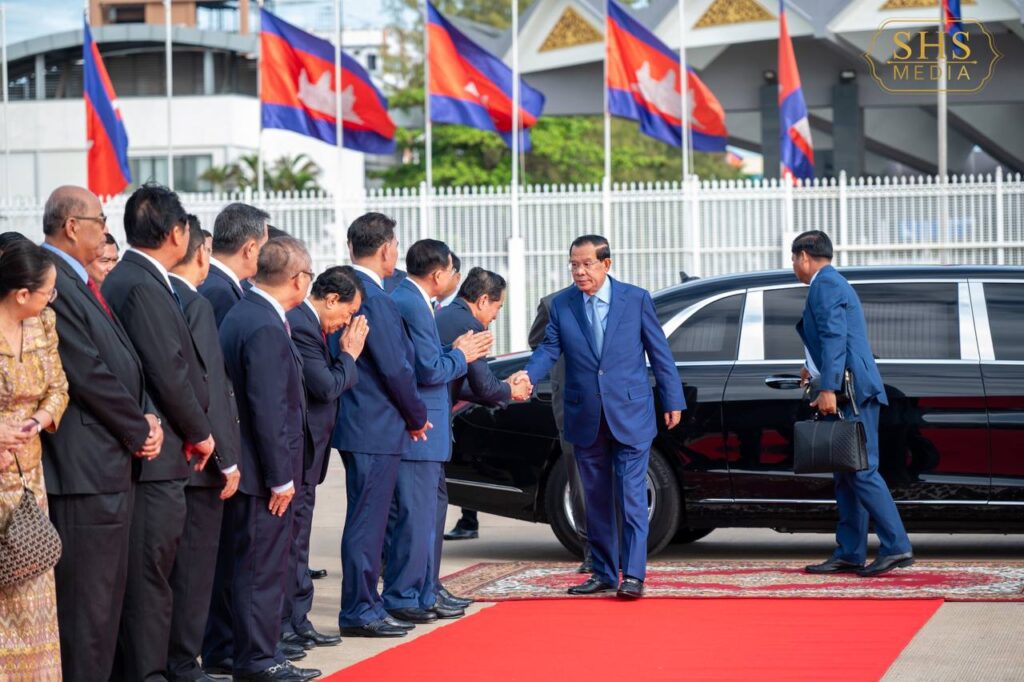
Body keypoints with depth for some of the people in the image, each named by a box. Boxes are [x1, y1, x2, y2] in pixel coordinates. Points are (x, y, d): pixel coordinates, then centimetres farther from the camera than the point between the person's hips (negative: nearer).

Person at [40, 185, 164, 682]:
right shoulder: (51, 283, -16)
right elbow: (89, 375, -19)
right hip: (85, 470, -10)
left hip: (112, 464, 10)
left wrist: (147, 417, 4)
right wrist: (139, 431, -9)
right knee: (87, 599, -7)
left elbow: (126, 362, 19)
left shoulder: (81, 284, 16)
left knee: (108, 590, 15)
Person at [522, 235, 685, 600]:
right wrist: (526, 377, -22)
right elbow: (549, 350, -2)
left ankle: (633, 575, -5)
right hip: (586, 419, 3)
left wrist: (673, 401, 4)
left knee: (632, 497, -6)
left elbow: (659, 351, 3)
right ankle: (603, 573, 18)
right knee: (596, 500, 10)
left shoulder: (636, 299, -1)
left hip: (630, 415, -3)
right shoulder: (561, 305, 4)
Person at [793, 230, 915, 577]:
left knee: (860, 470, -13)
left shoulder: (825, 284, -8)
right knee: (847, 474, 10)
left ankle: (896, 547, -15)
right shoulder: (834, 283, 23)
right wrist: (816, 369, 44)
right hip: (849, 392, 11)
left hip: (851, 390, -11)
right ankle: (849, 554, 11)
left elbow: (835, 337, -20)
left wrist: (829, 388, -25)